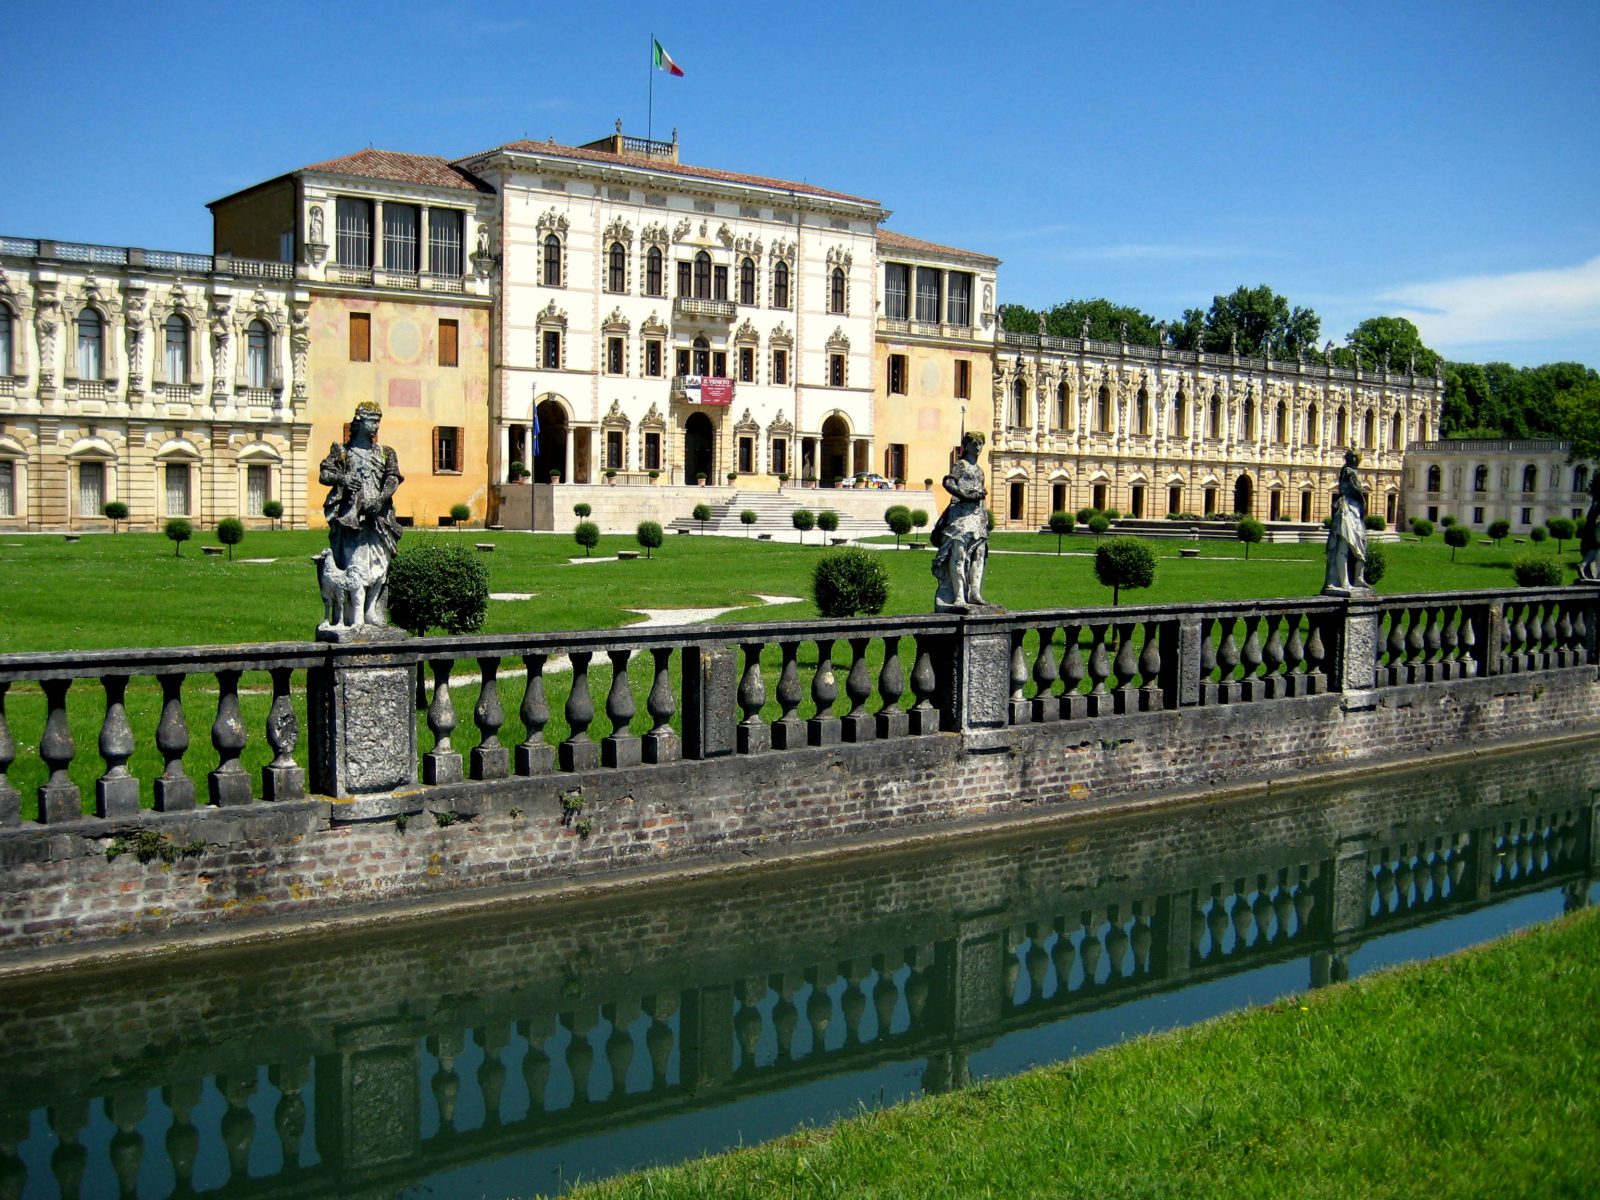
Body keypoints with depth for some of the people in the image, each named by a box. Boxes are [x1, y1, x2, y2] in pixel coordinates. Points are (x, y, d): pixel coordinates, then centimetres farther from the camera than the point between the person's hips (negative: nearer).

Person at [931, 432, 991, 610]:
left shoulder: (979, 469, 22)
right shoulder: (960, 465, -1)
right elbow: (948, 483, -15)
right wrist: (966, 495, -19)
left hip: (978, 515, 8)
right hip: (961, 513, -8)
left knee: (978, 556, 3)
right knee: (959, 554, -11)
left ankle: (975, 593, 5)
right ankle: (959, 597, -16)